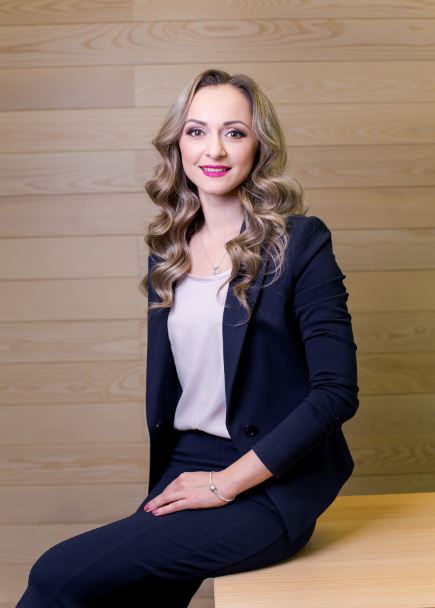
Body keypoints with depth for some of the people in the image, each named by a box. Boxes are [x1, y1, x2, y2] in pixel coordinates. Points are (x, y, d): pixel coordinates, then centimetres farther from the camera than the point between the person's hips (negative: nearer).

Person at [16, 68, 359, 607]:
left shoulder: (300, 241, -9)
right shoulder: (168, 248, 9)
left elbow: (337, 393, -13)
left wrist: (228, 481, -14)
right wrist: (167, 483, 3)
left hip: (269, 483, -5)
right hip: (185, 464, 5)